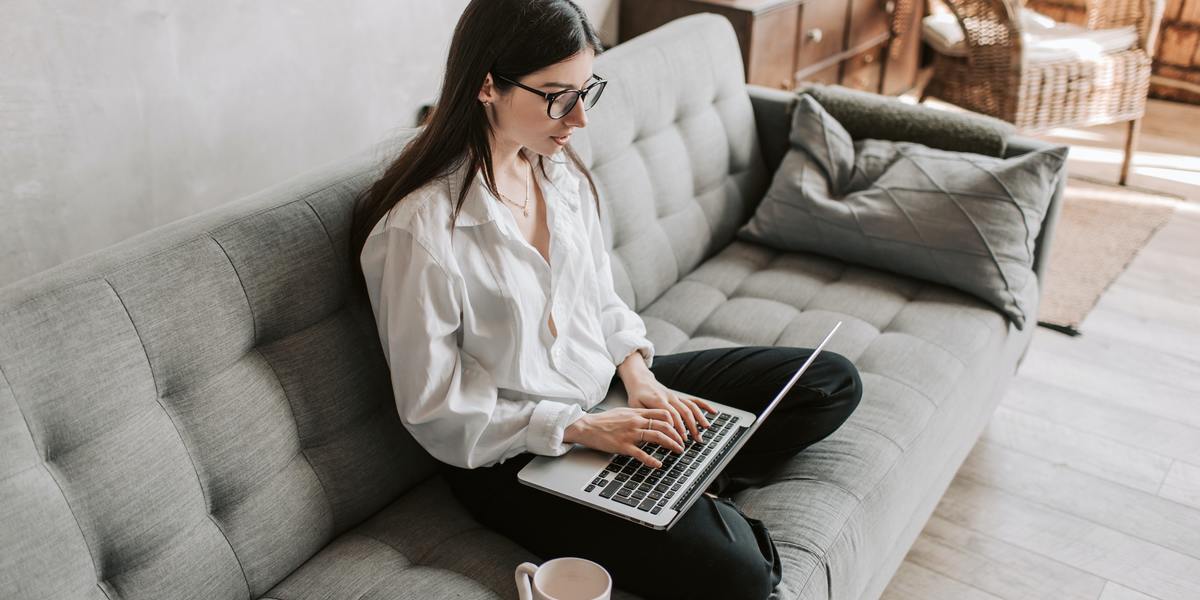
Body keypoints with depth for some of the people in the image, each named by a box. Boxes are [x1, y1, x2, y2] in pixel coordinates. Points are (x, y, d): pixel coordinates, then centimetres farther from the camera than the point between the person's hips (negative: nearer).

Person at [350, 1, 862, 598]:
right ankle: (712, 516, 3)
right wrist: (580, 427, -21)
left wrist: (637, 374, -6)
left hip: (606, 386, 8)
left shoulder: (561, 169, -1)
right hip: (512, 456, -8)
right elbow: (434, 411, -17)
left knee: (832, 382, 6)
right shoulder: (418, 229, -24)